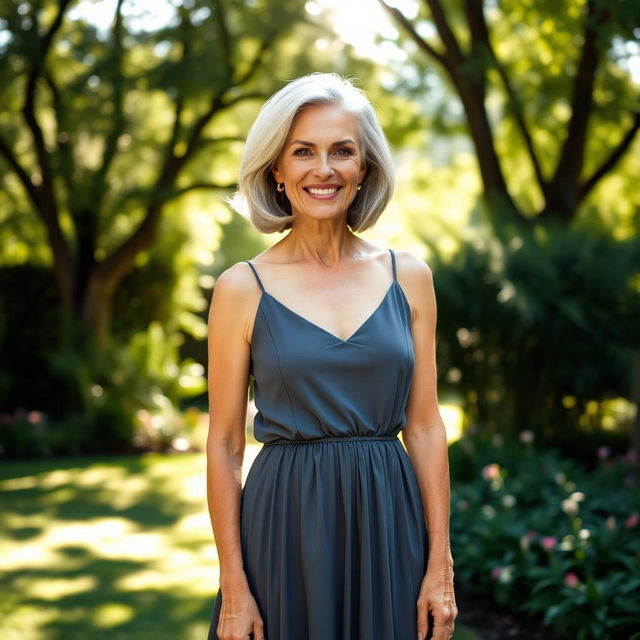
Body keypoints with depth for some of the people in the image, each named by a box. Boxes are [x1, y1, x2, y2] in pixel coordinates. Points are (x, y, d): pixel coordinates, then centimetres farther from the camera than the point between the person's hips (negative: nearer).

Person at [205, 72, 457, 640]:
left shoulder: (409, 277, 2)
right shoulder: (243, 288, -4)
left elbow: (424, 427, 4)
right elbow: (224, 445, -2)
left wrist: (441, 566, -1)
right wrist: (232, 589, -5)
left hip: (389, 522, 2)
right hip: (286, 527, -2)